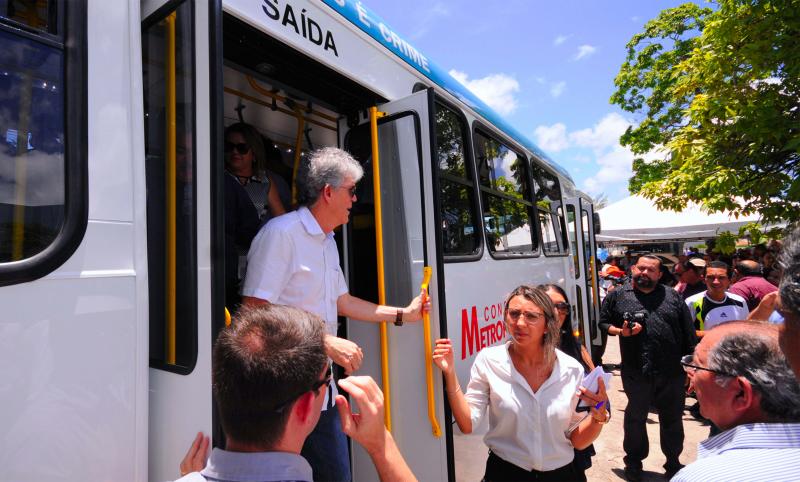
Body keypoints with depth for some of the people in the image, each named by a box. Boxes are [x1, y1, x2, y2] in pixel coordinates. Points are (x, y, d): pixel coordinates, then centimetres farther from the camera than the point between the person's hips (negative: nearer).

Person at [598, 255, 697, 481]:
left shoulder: (673, 296, 5)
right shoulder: (617, 296, 1)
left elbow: (689, 334, 5)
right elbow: (603, 322, 6)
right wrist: (621, 331, -12)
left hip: (672, 372, 2)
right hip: (636, 372, -1)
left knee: (672, 419, 17)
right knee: (635, 418, 14)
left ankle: (673, 461, 38)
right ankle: (634, 461, 32)